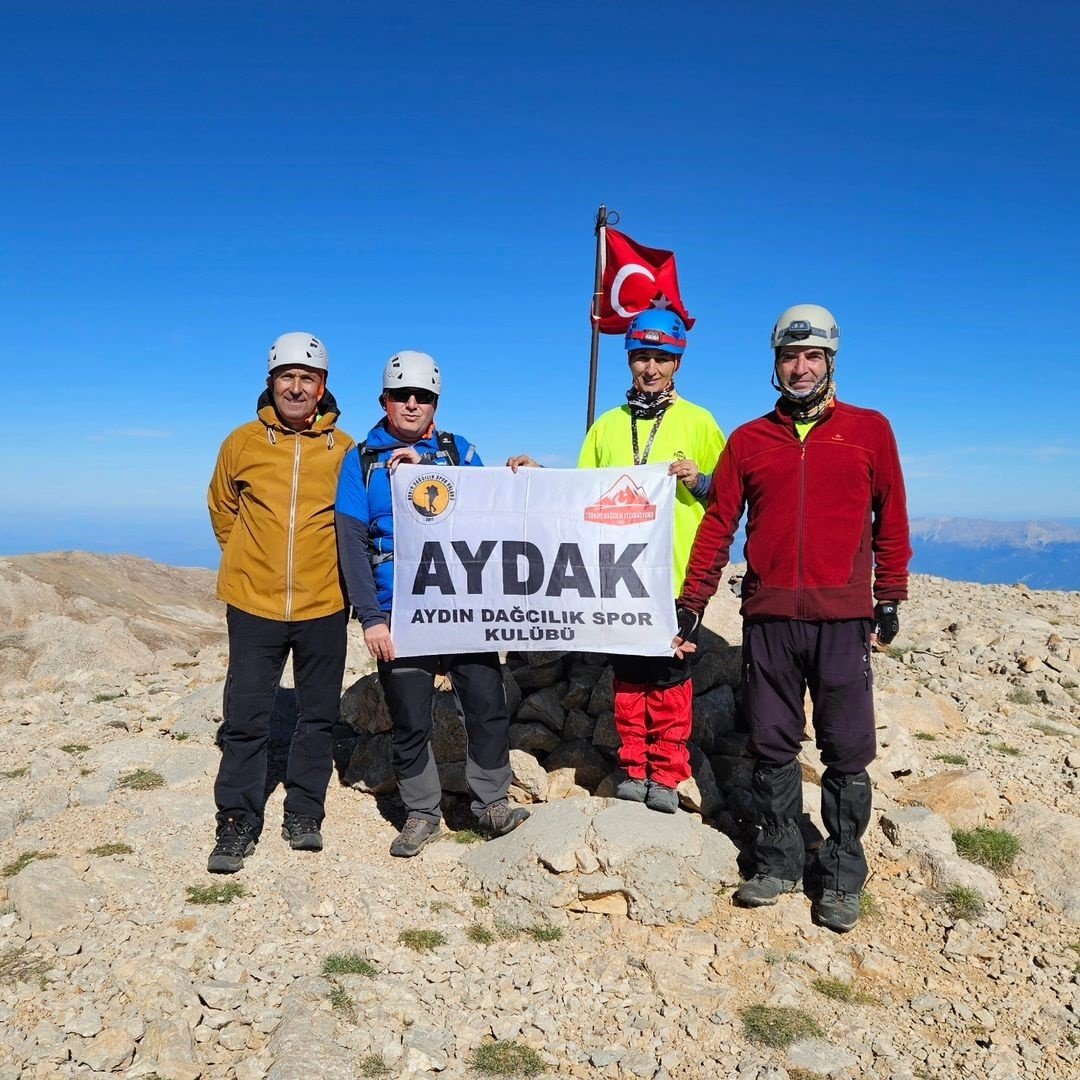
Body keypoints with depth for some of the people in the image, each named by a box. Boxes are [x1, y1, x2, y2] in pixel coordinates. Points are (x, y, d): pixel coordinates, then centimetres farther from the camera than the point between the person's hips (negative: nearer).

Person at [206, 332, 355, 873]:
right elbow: (222, 507, 14)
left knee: (318, 716, 10)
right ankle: (237, 823, 17)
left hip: (324, 605, 0)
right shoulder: (243, 442, 0)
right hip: (254, 603, 0)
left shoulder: (344, 448, -2)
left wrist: (326, 565, 5)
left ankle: (304, 814, 26)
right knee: (245, 718, 4)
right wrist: (246, 558, 10)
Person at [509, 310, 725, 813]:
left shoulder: (697, 421, 6)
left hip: (676, 576, -3)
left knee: (668, 673, -1)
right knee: (627, 671, 8)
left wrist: (698, 480, -12)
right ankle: (634, 768, 19)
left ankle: (667, 773, 10)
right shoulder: (606, 425, 15)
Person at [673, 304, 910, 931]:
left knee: (847, 753, 5)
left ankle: (842, 877, 19)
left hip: (843, 619, -1)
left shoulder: (869, 430, 7)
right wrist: (691, 605, 4)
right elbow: (718, 525, 7)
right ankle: (778, 864, 23)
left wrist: (889, 599, 5)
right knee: (773, 748, 9)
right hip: (768, 618, 2)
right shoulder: (749, 440, 10)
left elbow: (891, 520, 9)